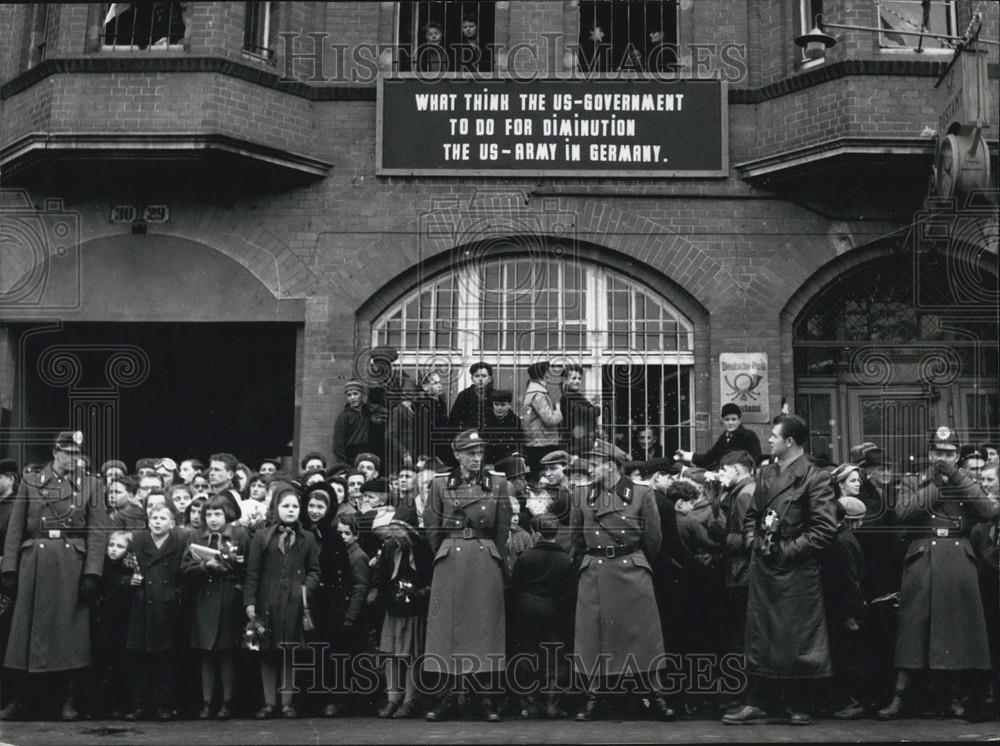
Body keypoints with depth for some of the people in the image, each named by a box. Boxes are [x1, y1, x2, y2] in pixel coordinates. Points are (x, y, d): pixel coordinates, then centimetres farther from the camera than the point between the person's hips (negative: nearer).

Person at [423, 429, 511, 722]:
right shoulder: (440, 484, 3)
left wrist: (499, 566, 8)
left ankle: (487, 698, 5)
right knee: (449, 626, 0)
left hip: (486, 563, 0)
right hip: (449, 563, 0)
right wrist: (445, 556, 10)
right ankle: (448, 696, 5)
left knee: (485, 625, 0)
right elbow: (432, 529, 9)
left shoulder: (497, 484, 3)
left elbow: (502, 532, 8)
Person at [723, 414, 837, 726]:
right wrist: (753, 541, 4)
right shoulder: (766, 474, 12)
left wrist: (787, 549, -14)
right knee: (760, 637, 8)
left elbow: (825, 529, -14)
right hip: (763, 566, 6)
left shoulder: (814, 479, -10)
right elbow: (752, 515, 22)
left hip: (795, 571, -6)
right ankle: (756, 704, 14)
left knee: (796, 638, 2)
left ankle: (799, 706, 14)